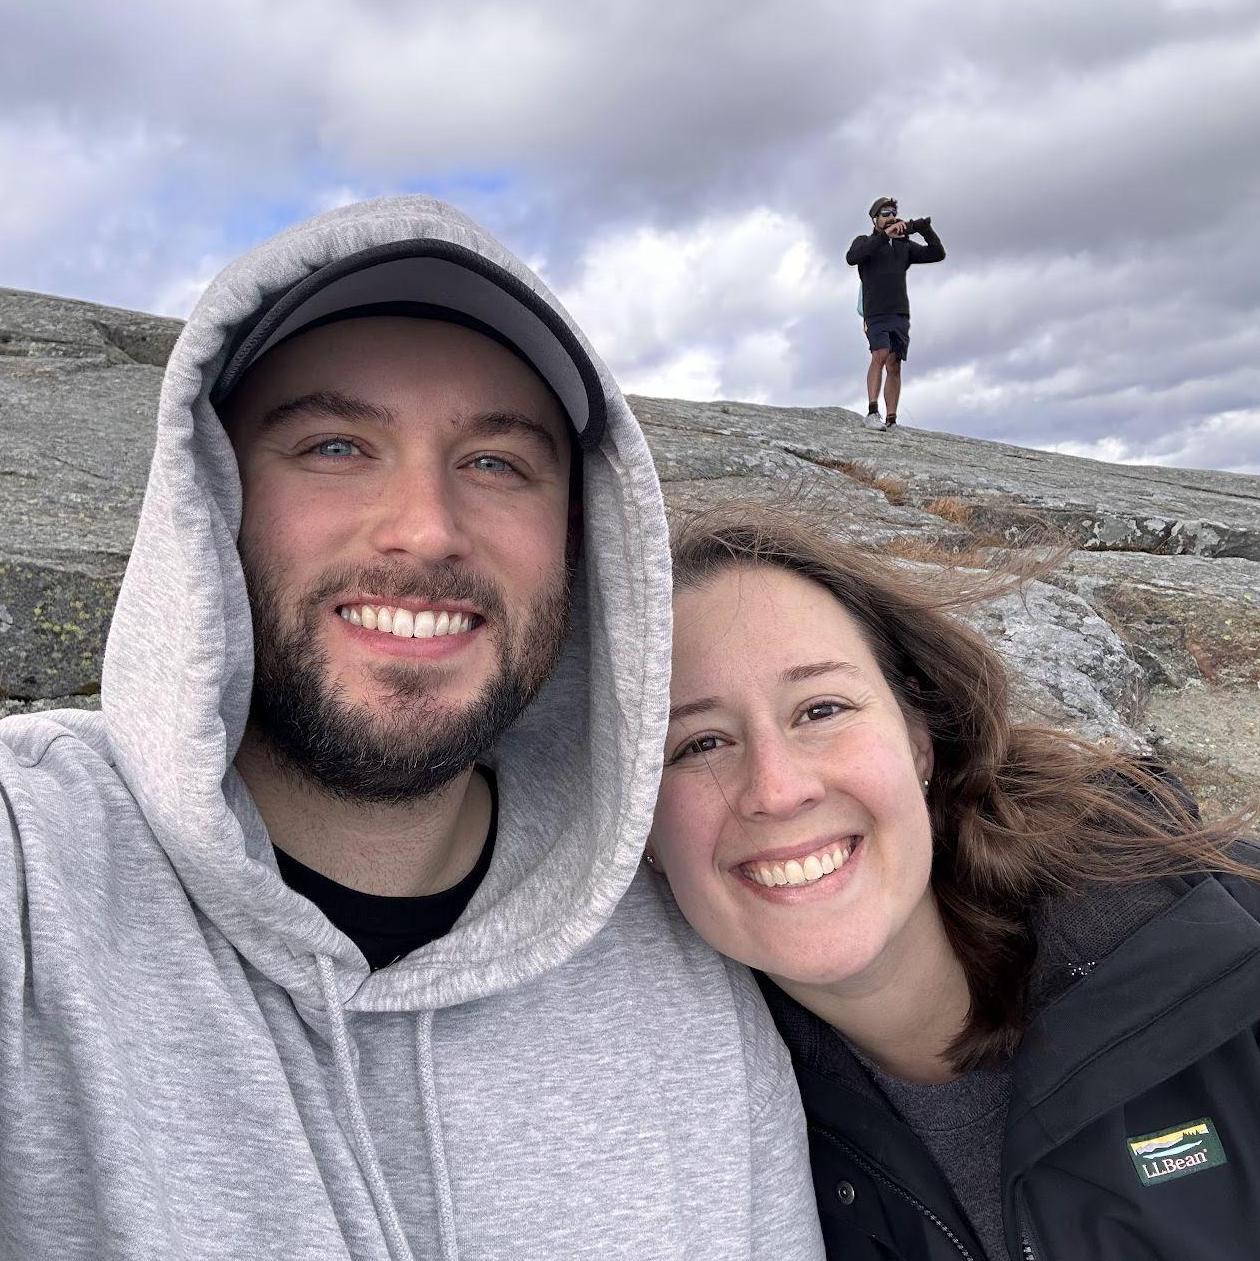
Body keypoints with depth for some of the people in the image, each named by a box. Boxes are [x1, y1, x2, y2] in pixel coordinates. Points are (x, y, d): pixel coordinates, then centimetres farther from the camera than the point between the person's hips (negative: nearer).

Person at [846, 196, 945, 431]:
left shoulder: (904, 246, 20)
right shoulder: (865, 242, 9)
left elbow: (938, 254, 14)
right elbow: (851, 258, -14)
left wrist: (925, 229, -2)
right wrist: (884, 235, -20)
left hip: (900, 314, 4)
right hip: (876, 313, -4)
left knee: (894, 366, -1)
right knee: (880, 354, -24)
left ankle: (890, 420, -2)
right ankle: (872, 413, -29)